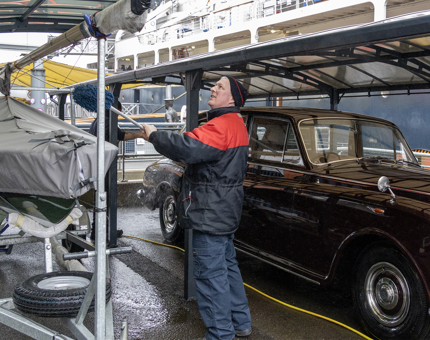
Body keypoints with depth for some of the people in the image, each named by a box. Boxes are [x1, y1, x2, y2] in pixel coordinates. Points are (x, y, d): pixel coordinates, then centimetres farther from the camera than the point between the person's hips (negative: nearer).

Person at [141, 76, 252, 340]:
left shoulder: (222, 126, -20)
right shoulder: (236, 124, 16)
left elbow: (188, 148, -31)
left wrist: (155, 135, -18)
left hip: (211, 215, -11)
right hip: (226, 213, 11)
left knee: (211, 275, -3)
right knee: (227, 266, 21)